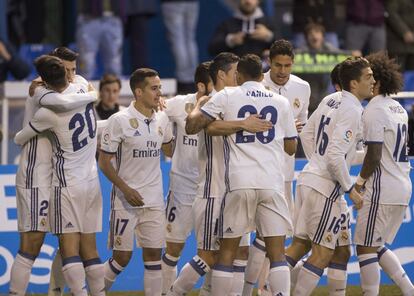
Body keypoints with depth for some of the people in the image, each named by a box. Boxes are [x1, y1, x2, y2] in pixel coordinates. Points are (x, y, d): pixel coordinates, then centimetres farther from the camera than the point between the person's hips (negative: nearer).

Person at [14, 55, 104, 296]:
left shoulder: (48, 113, -17)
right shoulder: (84, 92, -3)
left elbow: (19, 139, -1)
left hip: (68, 185, -6)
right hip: (92, 181, 6)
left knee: (69, 248, -8)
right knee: (89, 248, 10)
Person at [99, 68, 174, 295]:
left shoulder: (162, 119, 6)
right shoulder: (119, 121, -11)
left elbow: (169, 149, 24)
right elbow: (104, 162, -8)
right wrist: (126, 189, -17)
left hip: (154, 200, 5)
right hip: (126, 200, -5)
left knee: (153, 255, 2)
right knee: (122, 257, -1)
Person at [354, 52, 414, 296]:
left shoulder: (374, 111, -13)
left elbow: (374, 156, -17)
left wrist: (360, 182, -3)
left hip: (382, 190, -9)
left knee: (366, 247, -3)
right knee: (378, 246, 18)